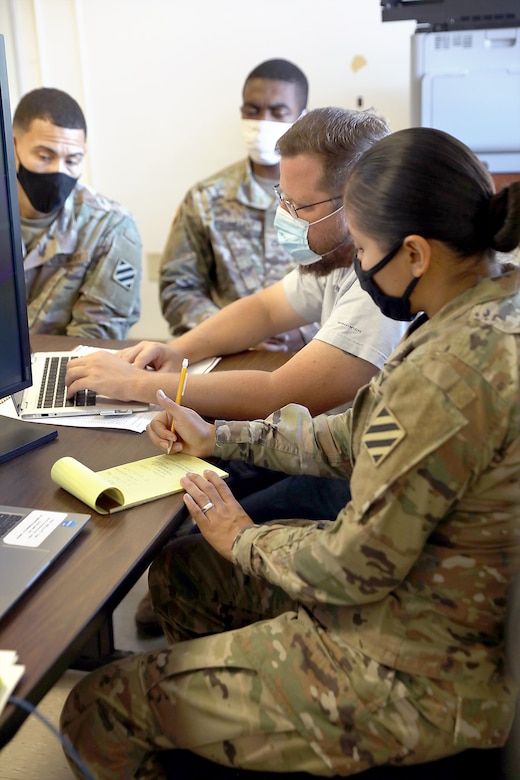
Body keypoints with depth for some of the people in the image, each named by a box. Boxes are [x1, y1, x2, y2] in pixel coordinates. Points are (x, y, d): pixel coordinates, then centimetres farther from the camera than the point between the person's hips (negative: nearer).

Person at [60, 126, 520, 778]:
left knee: (98, 712, -2)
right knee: (178, 570, 24)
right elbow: (362, 439, 10)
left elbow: (358, 566, -25)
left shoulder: (454, 368, -32)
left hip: (411, 677, -10)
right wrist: (218, 439, 12)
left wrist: (243, 539, -6)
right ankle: (217, 706, 42)